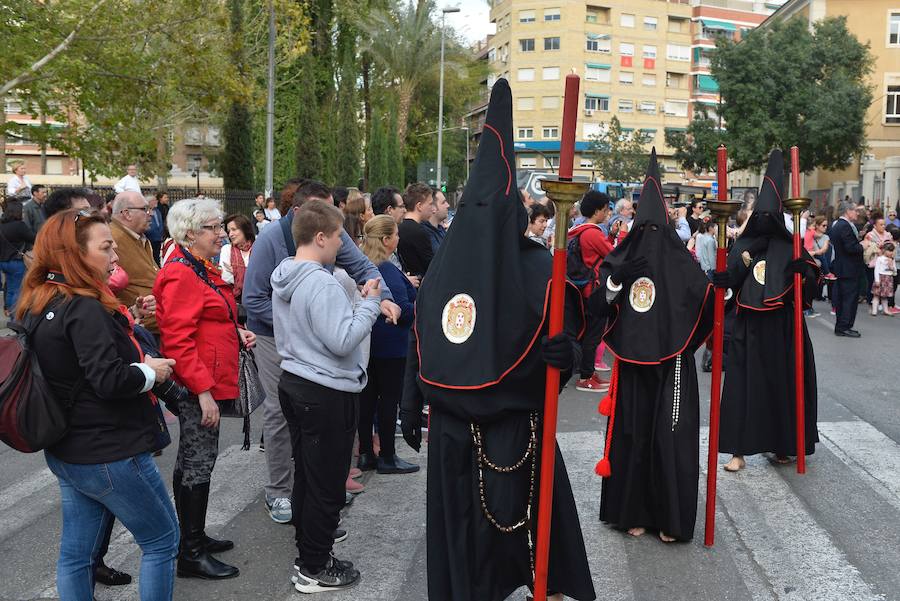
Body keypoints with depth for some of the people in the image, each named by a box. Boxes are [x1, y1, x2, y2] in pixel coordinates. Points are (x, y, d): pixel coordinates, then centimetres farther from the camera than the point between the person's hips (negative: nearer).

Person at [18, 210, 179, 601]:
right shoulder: (85, 309, -22)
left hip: (65, 452, 9)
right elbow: (110, 380, -28)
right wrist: (152, 371, -10)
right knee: (162, 540, 8)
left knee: (76, 553, 16)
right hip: (110, 455, -9)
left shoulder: (38, 305, 6)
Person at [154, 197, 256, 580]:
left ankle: (193, 537, 31)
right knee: (198, 463, -3)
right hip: (198, 388, -10)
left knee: (192, 461, 18)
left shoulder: (202, 269, 16)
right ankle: (191, 555, 7)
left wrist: (237, 334, 11)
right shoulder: (181, 274, -17)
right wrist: (203, 391, -25)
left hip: (206, 383, 10)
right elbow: (178, 340, -23)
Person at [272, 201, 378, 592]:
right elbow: (342, 341, -25)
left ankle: (307, 553, 31)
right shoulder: (322, 284, -23)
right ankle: (315, 570, 14)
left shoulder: (284, 278, 8)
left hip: (294, 383, 10)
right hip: (327, 394, -10)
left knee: (305, 477, 19)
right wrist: (370, 303, -15)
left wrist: (362, 301, 13)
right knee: (326, 486, 3)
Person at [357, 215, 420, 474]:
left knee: (367, 396, 11)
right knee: (389, 398, 2)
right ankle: (387, 457, 10)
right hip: (390, 346, -8)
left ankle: (366, 454, 19)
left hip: (366, 343, 8)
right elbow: (403, 310, -21)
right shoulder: (388, 271, -19)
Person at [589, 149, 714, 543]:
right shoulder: (621, 259, 1)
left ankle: (671, 518, 15)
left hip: (671, 365, 0)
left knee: (670, 438, 4)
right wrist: (615, 281, -14)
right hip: (631, 363, 0)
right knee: (631, 436, 4)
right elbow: (597, 307, -1)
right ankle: (634, 511, 16)